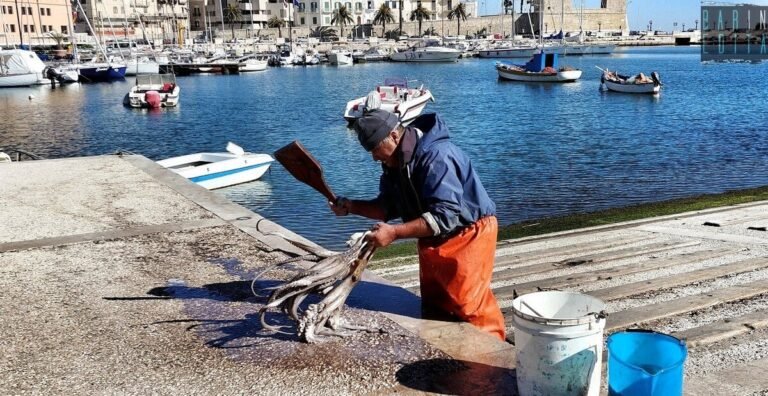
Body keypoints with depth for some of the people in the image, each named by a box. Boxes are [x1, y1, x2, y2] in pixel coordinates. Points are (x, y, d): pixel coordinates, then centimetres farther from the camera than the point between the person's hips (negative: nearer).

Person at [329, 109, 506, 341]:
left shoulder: (436, 156, -29)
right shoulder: (395, 161, 0)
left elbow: (445, 216, -35)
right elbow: (389, 206, 8)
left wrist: (394, 233, -37)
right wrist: (352, 207, -8)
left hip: (468, 235, -9)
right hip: (433, 241, 9)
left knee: (469, 307, -9)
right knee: (434, 307, 14)